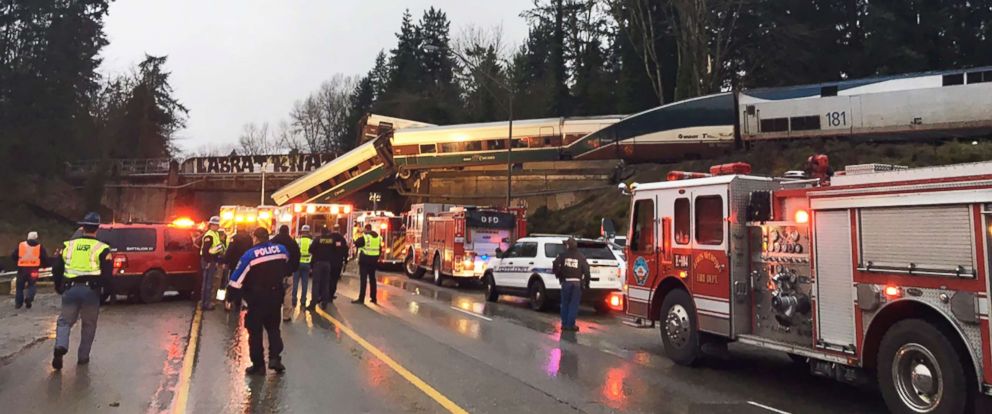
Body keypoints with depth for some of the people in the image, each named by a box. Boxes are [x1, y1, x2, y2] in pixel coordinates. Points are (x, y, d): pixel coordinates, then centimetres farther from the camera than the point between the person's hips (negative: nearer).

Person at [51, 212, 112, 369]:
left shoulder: (68, 246, 10)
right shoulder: (102, 248, 0)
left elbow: (56, 269, 13)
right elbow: (107, 274, -5)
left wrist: (59, 288, 25)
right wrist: (102, 286, 14)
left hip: (70, 290, 2)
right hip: (91, 290, -2)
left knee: (64, 321, 16)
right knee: (89, 325, 14)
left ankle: (60, 346, -11)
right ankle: (83, 357, 18)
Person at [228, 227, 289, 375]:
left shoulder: (249, 255, -14)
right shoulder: (282, 249, -3)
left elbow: (236, 279, -12)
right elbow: (287, 269, 16)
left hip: (257, 298, -3)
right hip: (276, 296, 4)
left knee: (255, 331, 8)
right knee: (273, 327, 18)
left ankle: (258, 365, 11)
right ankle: (275, 357, 4)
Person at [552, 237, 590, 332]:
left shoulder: (562, 255, 1)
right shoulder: (581, 257, 3)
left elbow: (555, 266, -10)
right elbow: (586, 270, -1)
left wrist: (558, 275, 6)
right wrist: (587, 282, 8)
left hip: (566, 282, 0)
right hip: (577, 282, 0)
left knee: (565, 304, 12)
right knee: (574, 305, 4)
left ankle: (564, 324, 15)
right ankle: (570, 325, 3)